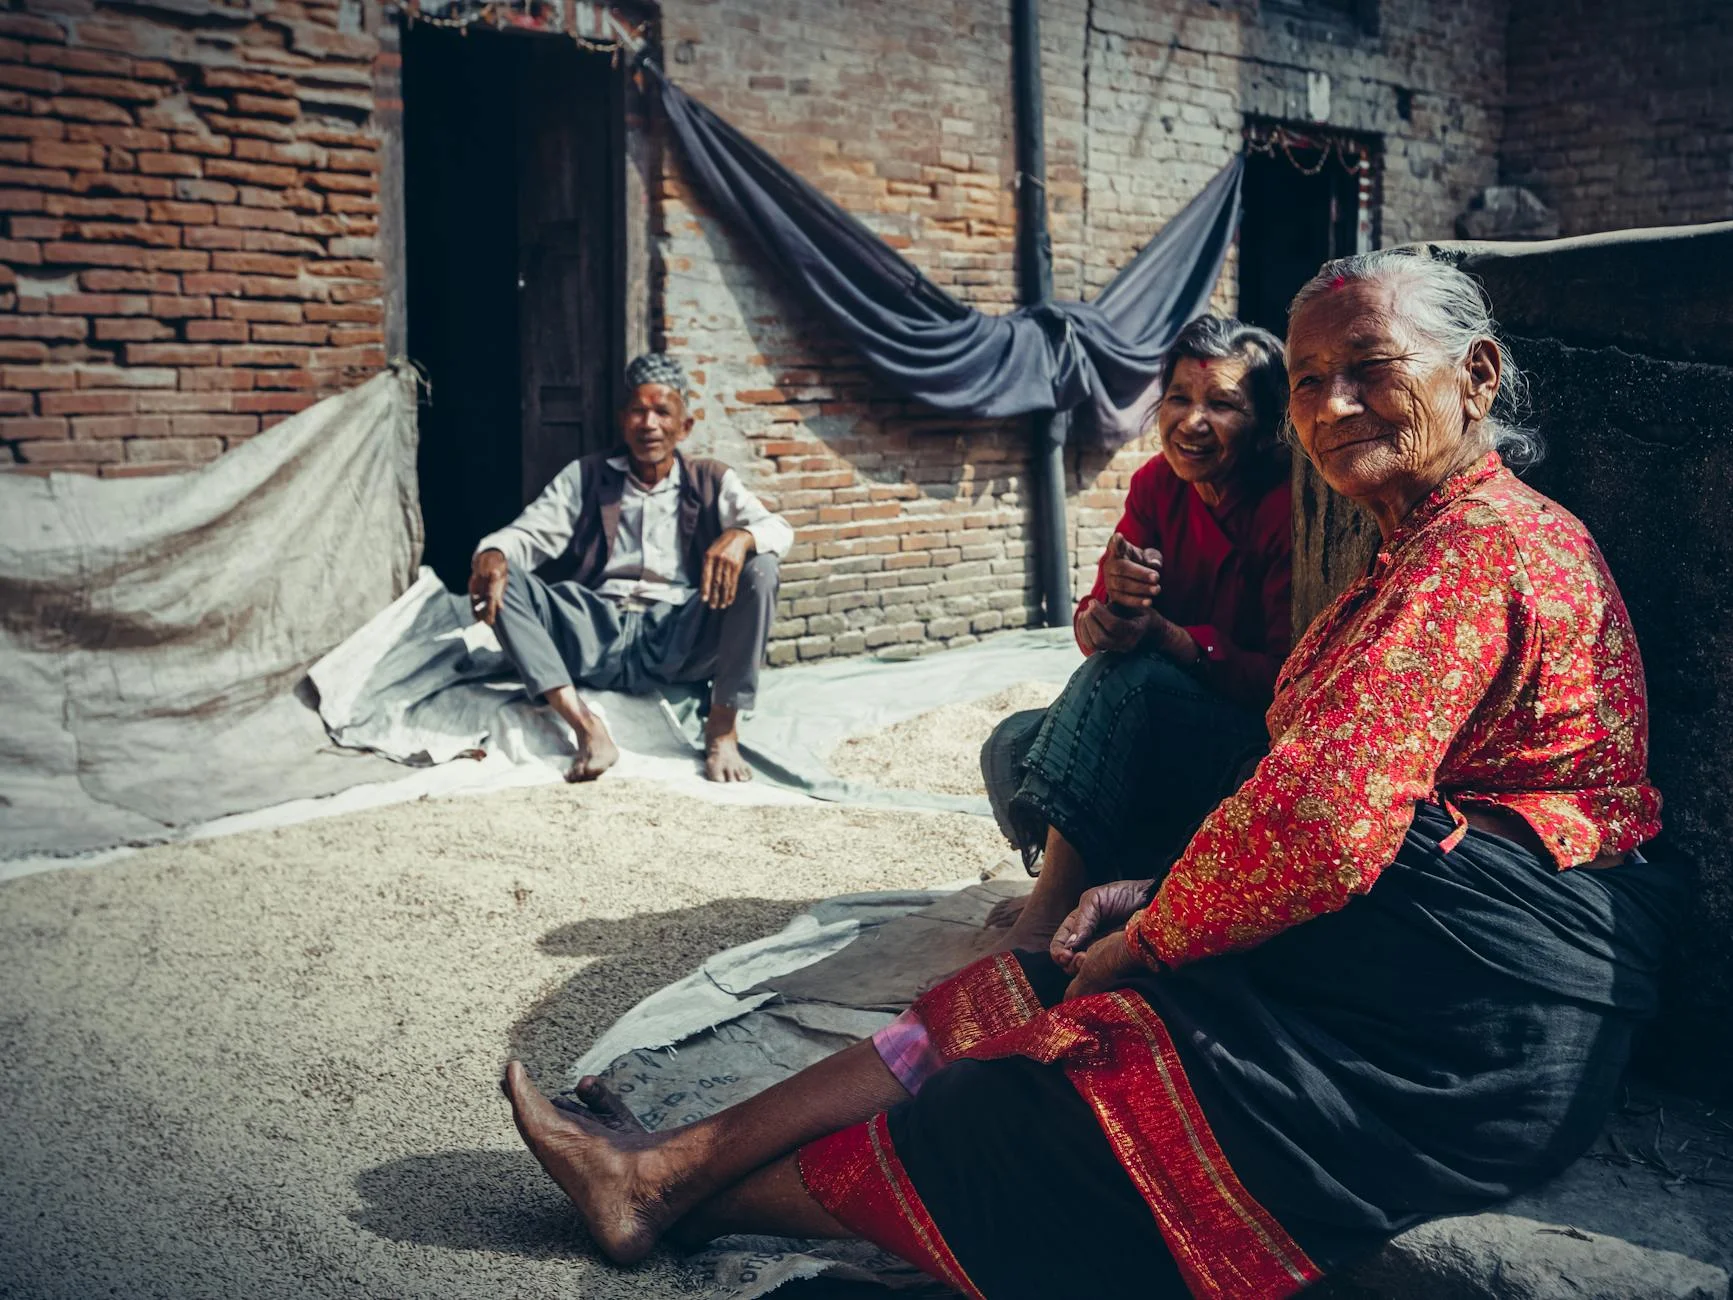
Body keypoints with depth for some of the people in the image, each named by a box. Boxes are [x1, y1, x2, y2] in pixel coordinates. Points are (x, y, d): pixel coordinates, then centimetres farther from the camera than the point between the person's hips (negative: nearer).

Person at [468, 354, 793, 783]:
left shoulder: (710, 481, 13)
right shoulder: (587, 477, 16)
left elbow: (778, 529, -3)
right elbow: (529, 533, 5)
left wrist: (740, 536, -28)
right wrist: (492, 554, -21)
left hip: (683, 637, -1)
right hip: (600, 634, 1)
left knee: (760, 569, -25)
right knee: (501, 579, -21)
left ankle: (722, 729, -22)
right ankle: (586, 728, -33)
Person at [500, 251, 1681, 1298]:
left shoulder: (1476, 546, -16)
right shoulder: (1429, 544, 20)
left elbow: (1319, 825, -25)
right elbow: (1336, 794, 18)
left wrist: (1144, 939, -9)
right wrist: (1152, 896, 6)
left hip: (1458, 1021, -9)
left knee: (1082, 1079, -8)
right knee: (1035, 991, 0)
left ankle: (689, 1199, 8)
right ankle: (670, 1167, 2)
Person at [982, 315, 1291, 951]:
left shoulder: (1292, 509, -17)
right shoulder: (1158, 485, 0)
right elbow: (1092, 628, -2)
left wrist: (1161, 634, -32)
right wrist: (1109, 602, -28)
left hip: (1265, 739, -6)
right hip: (1147, 725, 6)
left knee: (1131, 672, -32)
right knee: (1013, 746, -18)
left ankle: (1050, 908, -30)